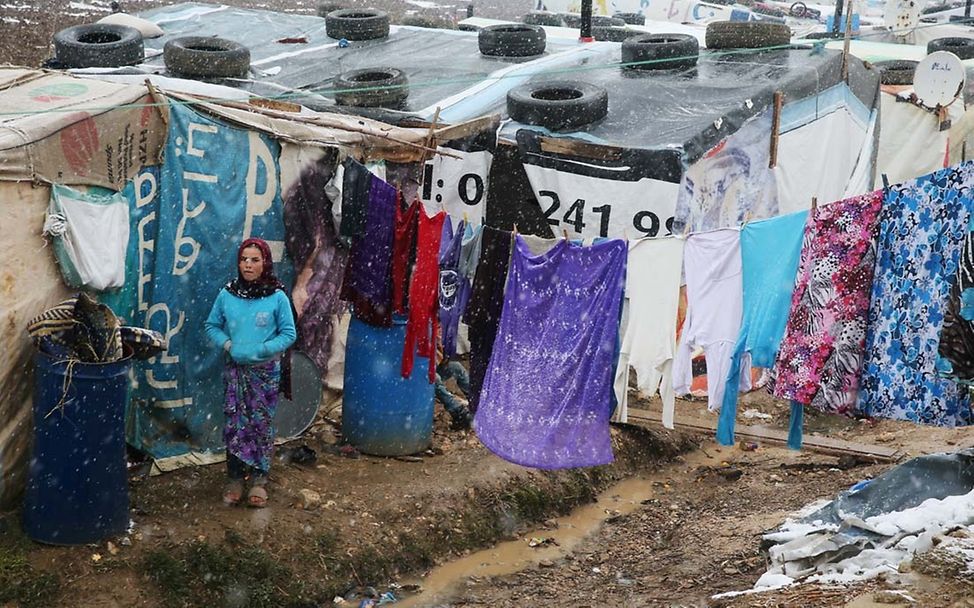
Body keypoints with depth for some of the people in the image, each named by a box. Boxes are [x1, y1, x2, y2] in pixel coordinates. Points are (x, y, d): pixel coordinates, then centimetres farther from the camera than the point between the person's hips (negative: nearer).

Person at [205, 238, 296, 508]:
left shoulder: (277, 297, -7)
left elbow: (289, 334, -4)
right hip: (235, 369, 2)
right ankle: (235, 478, 14)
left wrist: (262, 350, -15)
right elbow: (211, 326, 9)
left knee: (262, 424, 4)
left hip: (266, 371, -2)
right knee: (234, 424, 3)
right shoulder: (227, 294, -1)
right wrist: (226, 344, -8)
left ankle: (258, 480, 13)